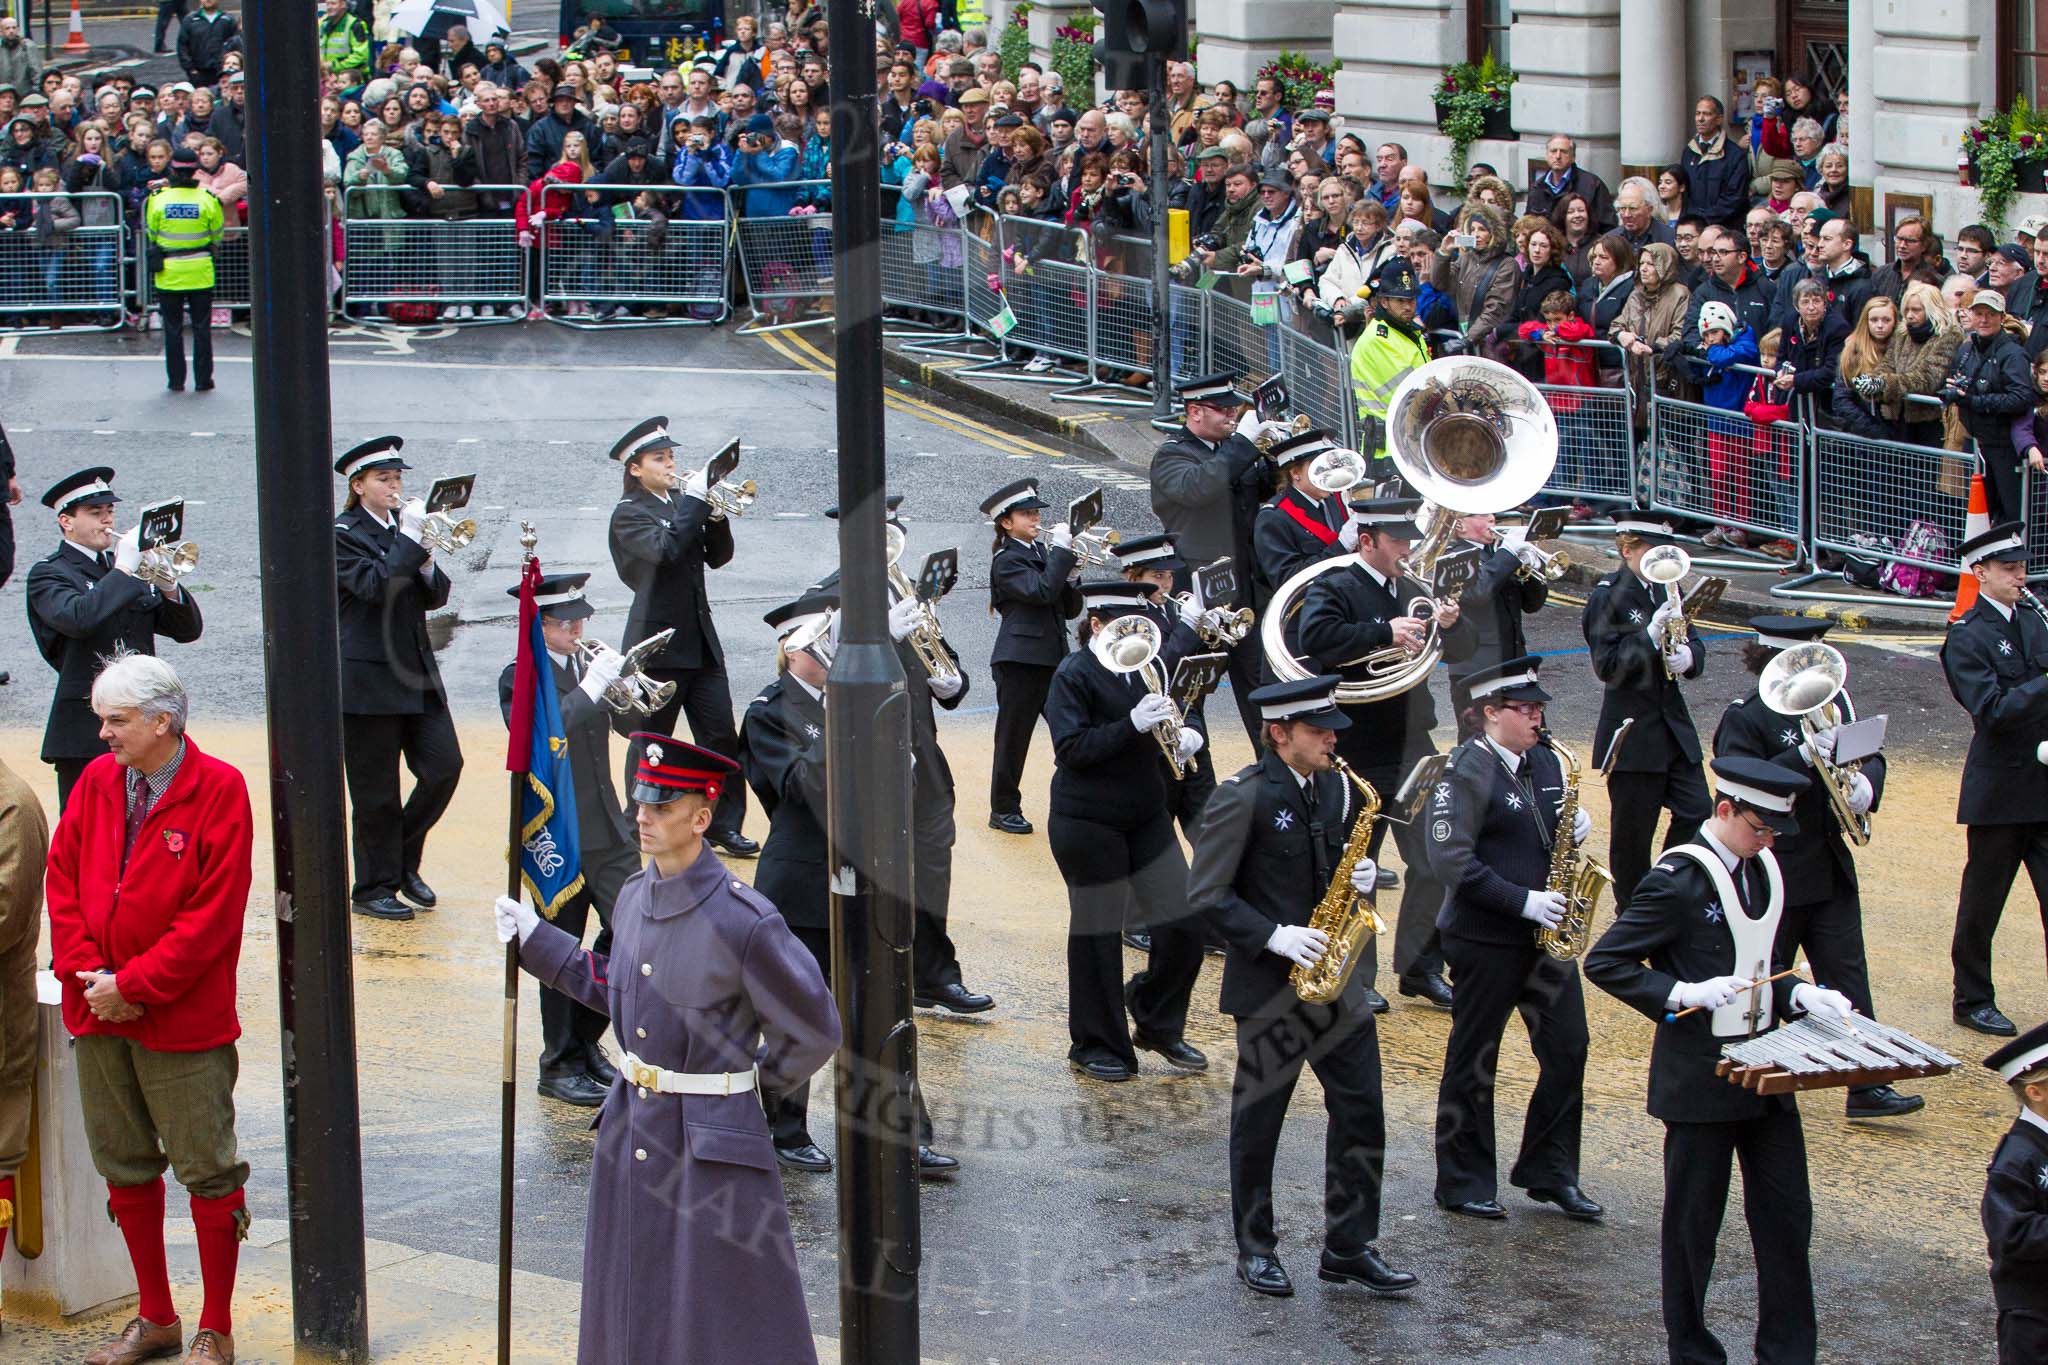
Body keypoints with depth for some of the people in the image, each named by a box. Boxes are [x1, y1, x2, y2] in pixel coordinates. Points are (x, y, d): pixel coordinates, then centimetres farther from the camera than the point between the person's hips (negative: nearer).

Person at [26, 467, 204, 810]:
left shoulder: (125, 562, 17)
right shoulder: (48, 574, -2)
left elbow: (188, 630, 13)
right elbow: (76, 618, -25)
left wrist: (168, 586, -6)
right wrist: (123, 571, -20)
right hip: (85, 729, -6)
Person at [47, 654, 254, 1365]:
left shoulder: (219, 790, -10)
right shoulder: (97, 781, 6)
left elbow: (213, 913, -14)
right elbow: (62, 879, 8)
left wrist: (133, 984, -16)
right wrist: (84, 972, -6)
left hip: (183, 1019, -6)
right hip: (99, 1012, 6)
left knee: (207, 1171, 0)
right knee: (124, 1167, 13)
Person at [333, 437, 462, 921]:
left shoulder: (403, 526, 12)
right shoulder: (342, 534, -8)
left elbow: (436, 596, 10)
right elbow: (374, 585, -23)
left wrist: (427, 565, -9)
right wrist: (409, 539, -21)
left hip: (415, 667, 6)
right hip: (368, 677, -6)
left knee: (444, 767, 1)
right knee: (377, 791, 0)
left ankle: (405, 862, 21)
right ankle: (373, 889, 13)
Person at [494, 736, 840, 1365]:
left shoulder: (743, 922, -20)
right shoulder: (634, 897, 2)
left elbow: (815, 1031, -12)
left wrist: (755, 1079, 1)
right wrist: (535, 940, 15)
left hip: (713, 1143, -7)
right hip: (631, 1126, 7)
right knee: (631, 1311, 17)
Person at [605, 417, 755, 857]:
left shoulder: (682, 502, 13)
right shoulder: (630, 514, -7)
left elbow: (718, 556, 10)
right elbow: (664, 549, -25)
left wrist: (717, 516, -7)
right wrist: (695, 501, -21)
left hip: (699, 639, 6)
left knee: (721, 735, 1)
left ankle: (724, 825, 6)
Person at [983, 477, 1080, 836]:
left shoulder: (1043, 554, 14)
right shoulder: (1007, 561, -8)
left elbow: (1070, 609, 13)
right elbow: (1042, 591, -25)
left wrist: (1070, 577, -4)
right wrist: (1062, 551, -19)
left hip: (1053, 658, 7)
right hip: (1020, 661, -7)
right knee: (1013, 737, 2)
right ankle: (1004, 810, 13)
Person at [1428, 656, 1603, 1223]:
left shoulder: (1547, 761, 8)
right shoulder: (1469, 770, -14)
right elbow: (1452, 860, -21)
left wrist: (1577, 826, -3)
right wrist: (1523, 901, -22)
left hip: (1544, 934, 7)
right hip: (1486, 938, -7)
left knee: (1568, 1049, 5)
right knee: (1474, 1059, 5)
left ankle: (1551, 1173, 18)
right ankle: (1464, 1185, 15)